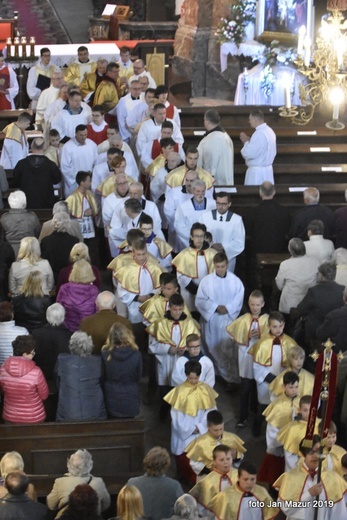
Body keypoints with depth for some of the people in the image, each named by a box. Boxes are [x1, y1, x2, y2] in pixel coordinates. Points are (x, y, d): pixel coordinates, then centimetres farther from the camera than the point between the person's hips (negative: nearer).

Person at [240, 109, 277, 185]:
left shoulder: (260, 134, -20)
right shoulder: (269, 131, 10)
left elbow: (249, 154, -21)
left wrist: (246, 142, -4)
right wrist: (249, 141, 13)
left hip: (257, 172, -10)